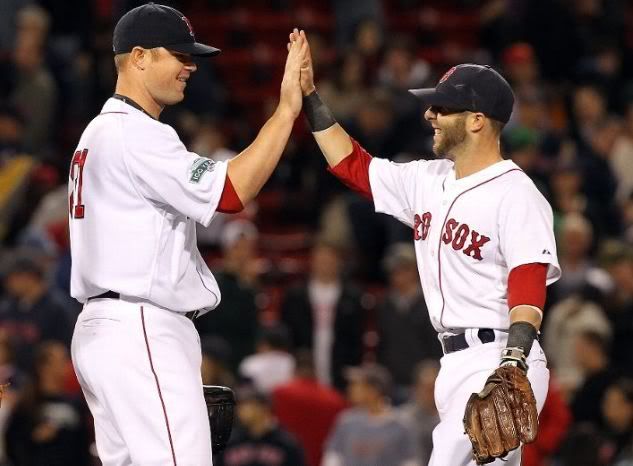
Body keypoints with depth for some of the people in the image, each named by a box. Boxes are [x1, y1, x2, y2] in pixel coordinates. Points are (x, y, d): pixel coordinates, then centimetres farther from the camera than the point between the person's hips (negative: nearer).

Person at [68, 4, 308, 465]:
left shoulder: (100, 132, 21)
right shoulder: (135, 134, -13)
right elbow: (230, 192, -22)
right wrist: (287, 109, -19)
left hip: (101, 328, 11)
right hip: (141, 335, -11)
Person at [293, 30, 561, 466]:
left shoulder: (516, 195, -13)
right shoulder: (428, 181, 13)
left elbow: (528, 290, -22)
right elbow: (352, 164, 24)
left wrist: (512, 369, -34)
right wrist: (310, 95, 16)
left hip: (500, 365, -9)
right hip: (455, 364, 9)